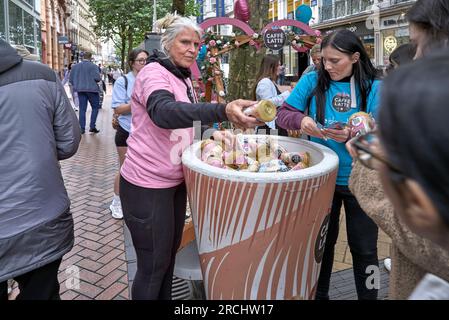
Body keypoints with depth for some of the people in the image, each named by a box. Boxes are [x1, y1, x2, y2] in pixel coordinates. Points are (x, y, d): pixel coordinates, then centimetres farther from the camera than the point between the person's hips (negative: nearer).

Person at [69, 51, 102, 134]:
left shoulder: (75, 66, 8)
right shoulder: (93, 66, -7)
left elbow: (71, 80, 9)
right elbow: (97, 78, -17)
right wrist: (100, 78, 5)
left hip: (80, 90, 4)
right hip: (92, 89, -4)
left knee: (82, 109, 7)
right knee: (95, 108, 8)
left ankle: (82, 128, 6)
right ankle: (92, 126, 1)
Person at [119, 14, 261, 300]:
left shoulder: (184, 77, 10)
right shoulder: (154, 73, -19)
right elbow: (164, 113, -42)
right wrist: (223, 110, -56)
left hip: (175, 180, 9)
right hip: (148, 185, -9)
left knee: (170, 252, 21)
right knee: (154, 264, 4)